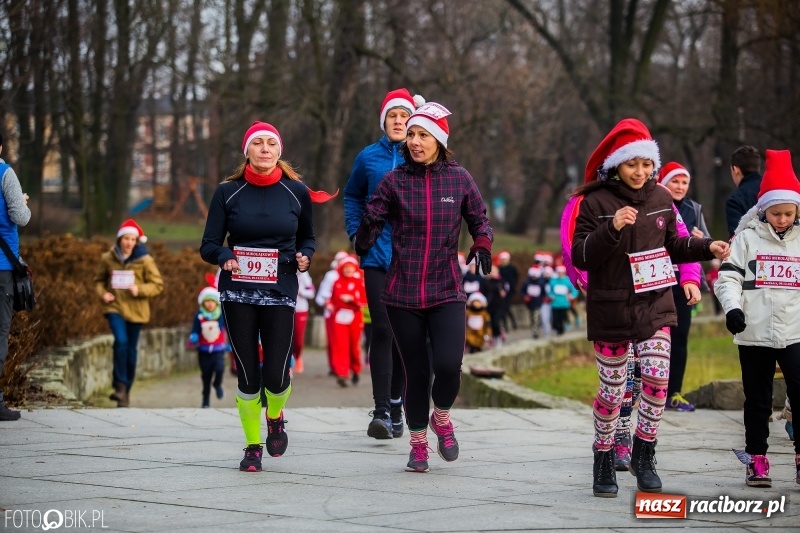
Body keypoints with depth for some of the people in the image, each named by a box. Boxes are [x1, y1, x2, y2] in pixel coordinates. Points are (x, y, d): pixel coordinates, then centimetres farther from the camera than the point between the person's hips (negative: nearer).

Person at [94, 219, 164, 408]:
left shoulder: (145, 260, -4)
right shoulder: (108, 258, 1)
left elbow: (158, 284, -1)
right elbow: (99, 280, 16)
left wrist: (140, 290, -17)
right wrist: (102, 293, -4)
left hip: (135, 310, 0)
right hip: (115, 307, 0)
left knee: (131, 350, 7)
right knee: (121, 341, -23)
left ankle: (125, 392, 20)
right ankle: (120, 386, -15)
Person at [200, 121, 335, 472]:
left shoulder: (296, 192, 3)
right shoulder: (227, 192, 1)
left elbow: (307, 238, 18)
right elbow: (208, 246, 1)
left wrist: (305, 256, -4)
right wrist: (225, 257, -21)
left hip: (280, 294, 0)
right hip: (238, 294, 0)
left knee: (276, 375, -8)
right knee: (247, 374, -1)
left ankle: (275, 417, 27)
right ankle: (252, 446, 18)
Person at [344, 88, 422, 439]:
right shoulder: (369, 157, 5)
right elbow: (352, 196, 19)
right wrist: (356, 231, 7)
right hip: (377, 256, 0)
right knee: (382, 329, -10)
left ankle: (395, 407, 18)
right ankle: (381, 410, -13)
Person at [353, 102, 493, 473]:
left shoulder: (459, 178, 2)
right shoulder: (394, 180, 0)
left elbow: (479, 219, 13)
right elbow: (372, 220, 0)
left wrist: (482, 244, -3)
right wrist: (364, 235, -19)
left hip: (446, 292, 0)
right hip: (402, 294, 0)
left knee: (448, 365, -17)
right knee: (416, 372, 4)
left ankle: (441, 417, 16)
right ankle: (418, 444, 25)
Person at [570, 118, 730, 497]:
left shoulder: (660, 198, 4)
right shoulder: (596, 202, -8)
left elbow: (673, 247, 16)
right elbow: (580, 256, -13)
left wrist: (707, 248, 1)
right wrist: (611, 229, -26)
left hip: (654, 305, 3)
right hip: (611, 309, -3)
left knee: (657, 378, -10)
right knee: (612, 388, 4)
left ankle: (644, 456, 8)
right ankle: (603, 463, 21)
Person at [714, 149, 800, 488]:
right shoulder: (747, 238, 2)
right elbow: (728, 277, -4)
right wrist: (732, 307, -21)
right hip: (754, 333, -1)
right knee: (757, 400, 7)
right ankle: (756, 460, 15)